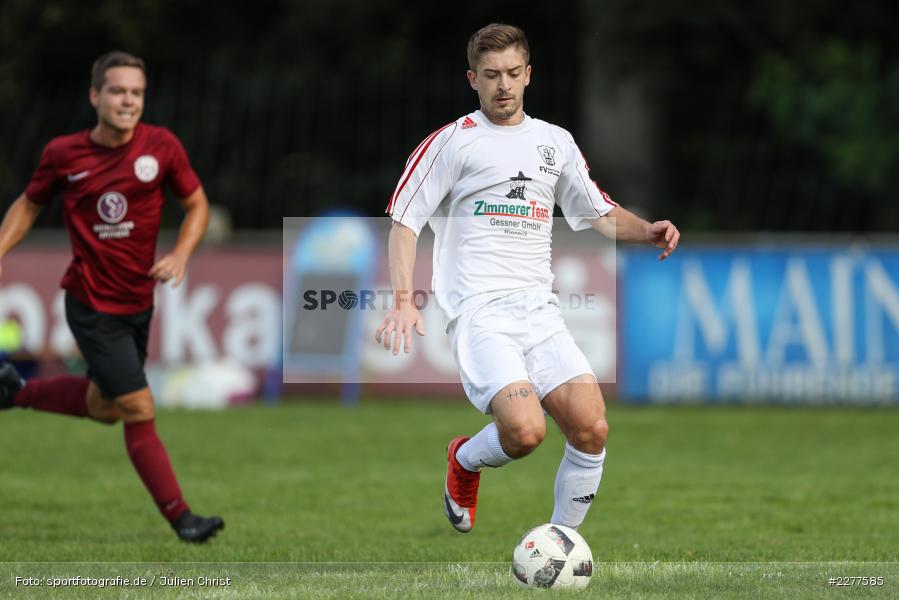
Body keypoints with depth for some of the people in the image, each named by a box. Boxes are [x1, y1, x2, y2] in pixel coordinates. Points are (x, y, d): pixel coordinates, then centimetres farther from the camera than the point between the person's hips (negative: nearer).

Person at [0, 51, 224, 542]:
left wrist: (180, 255, -12)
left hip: (138, 302, 5)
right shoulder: (63, 154, -8)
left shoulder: (161, 147, -6)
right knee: (139, 410, -8)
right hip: (92, 305, -5)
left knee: (105, 407, 20)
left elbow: (197, 205, 5)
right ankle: (180, 517, -1)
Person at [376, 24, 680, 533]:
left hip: (540, 309, 5)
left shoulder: (557, 142, 17)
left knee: (592, 429, -12)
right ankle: (466, 461, 11)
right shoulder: (453, 141, 3)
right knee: (525, 431, -24)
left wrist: (646, 231, 5)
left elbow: (599, 213, 26)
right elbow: (404, 220, 1)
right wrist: (403, 300, -12)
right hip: (479, 312, -5)